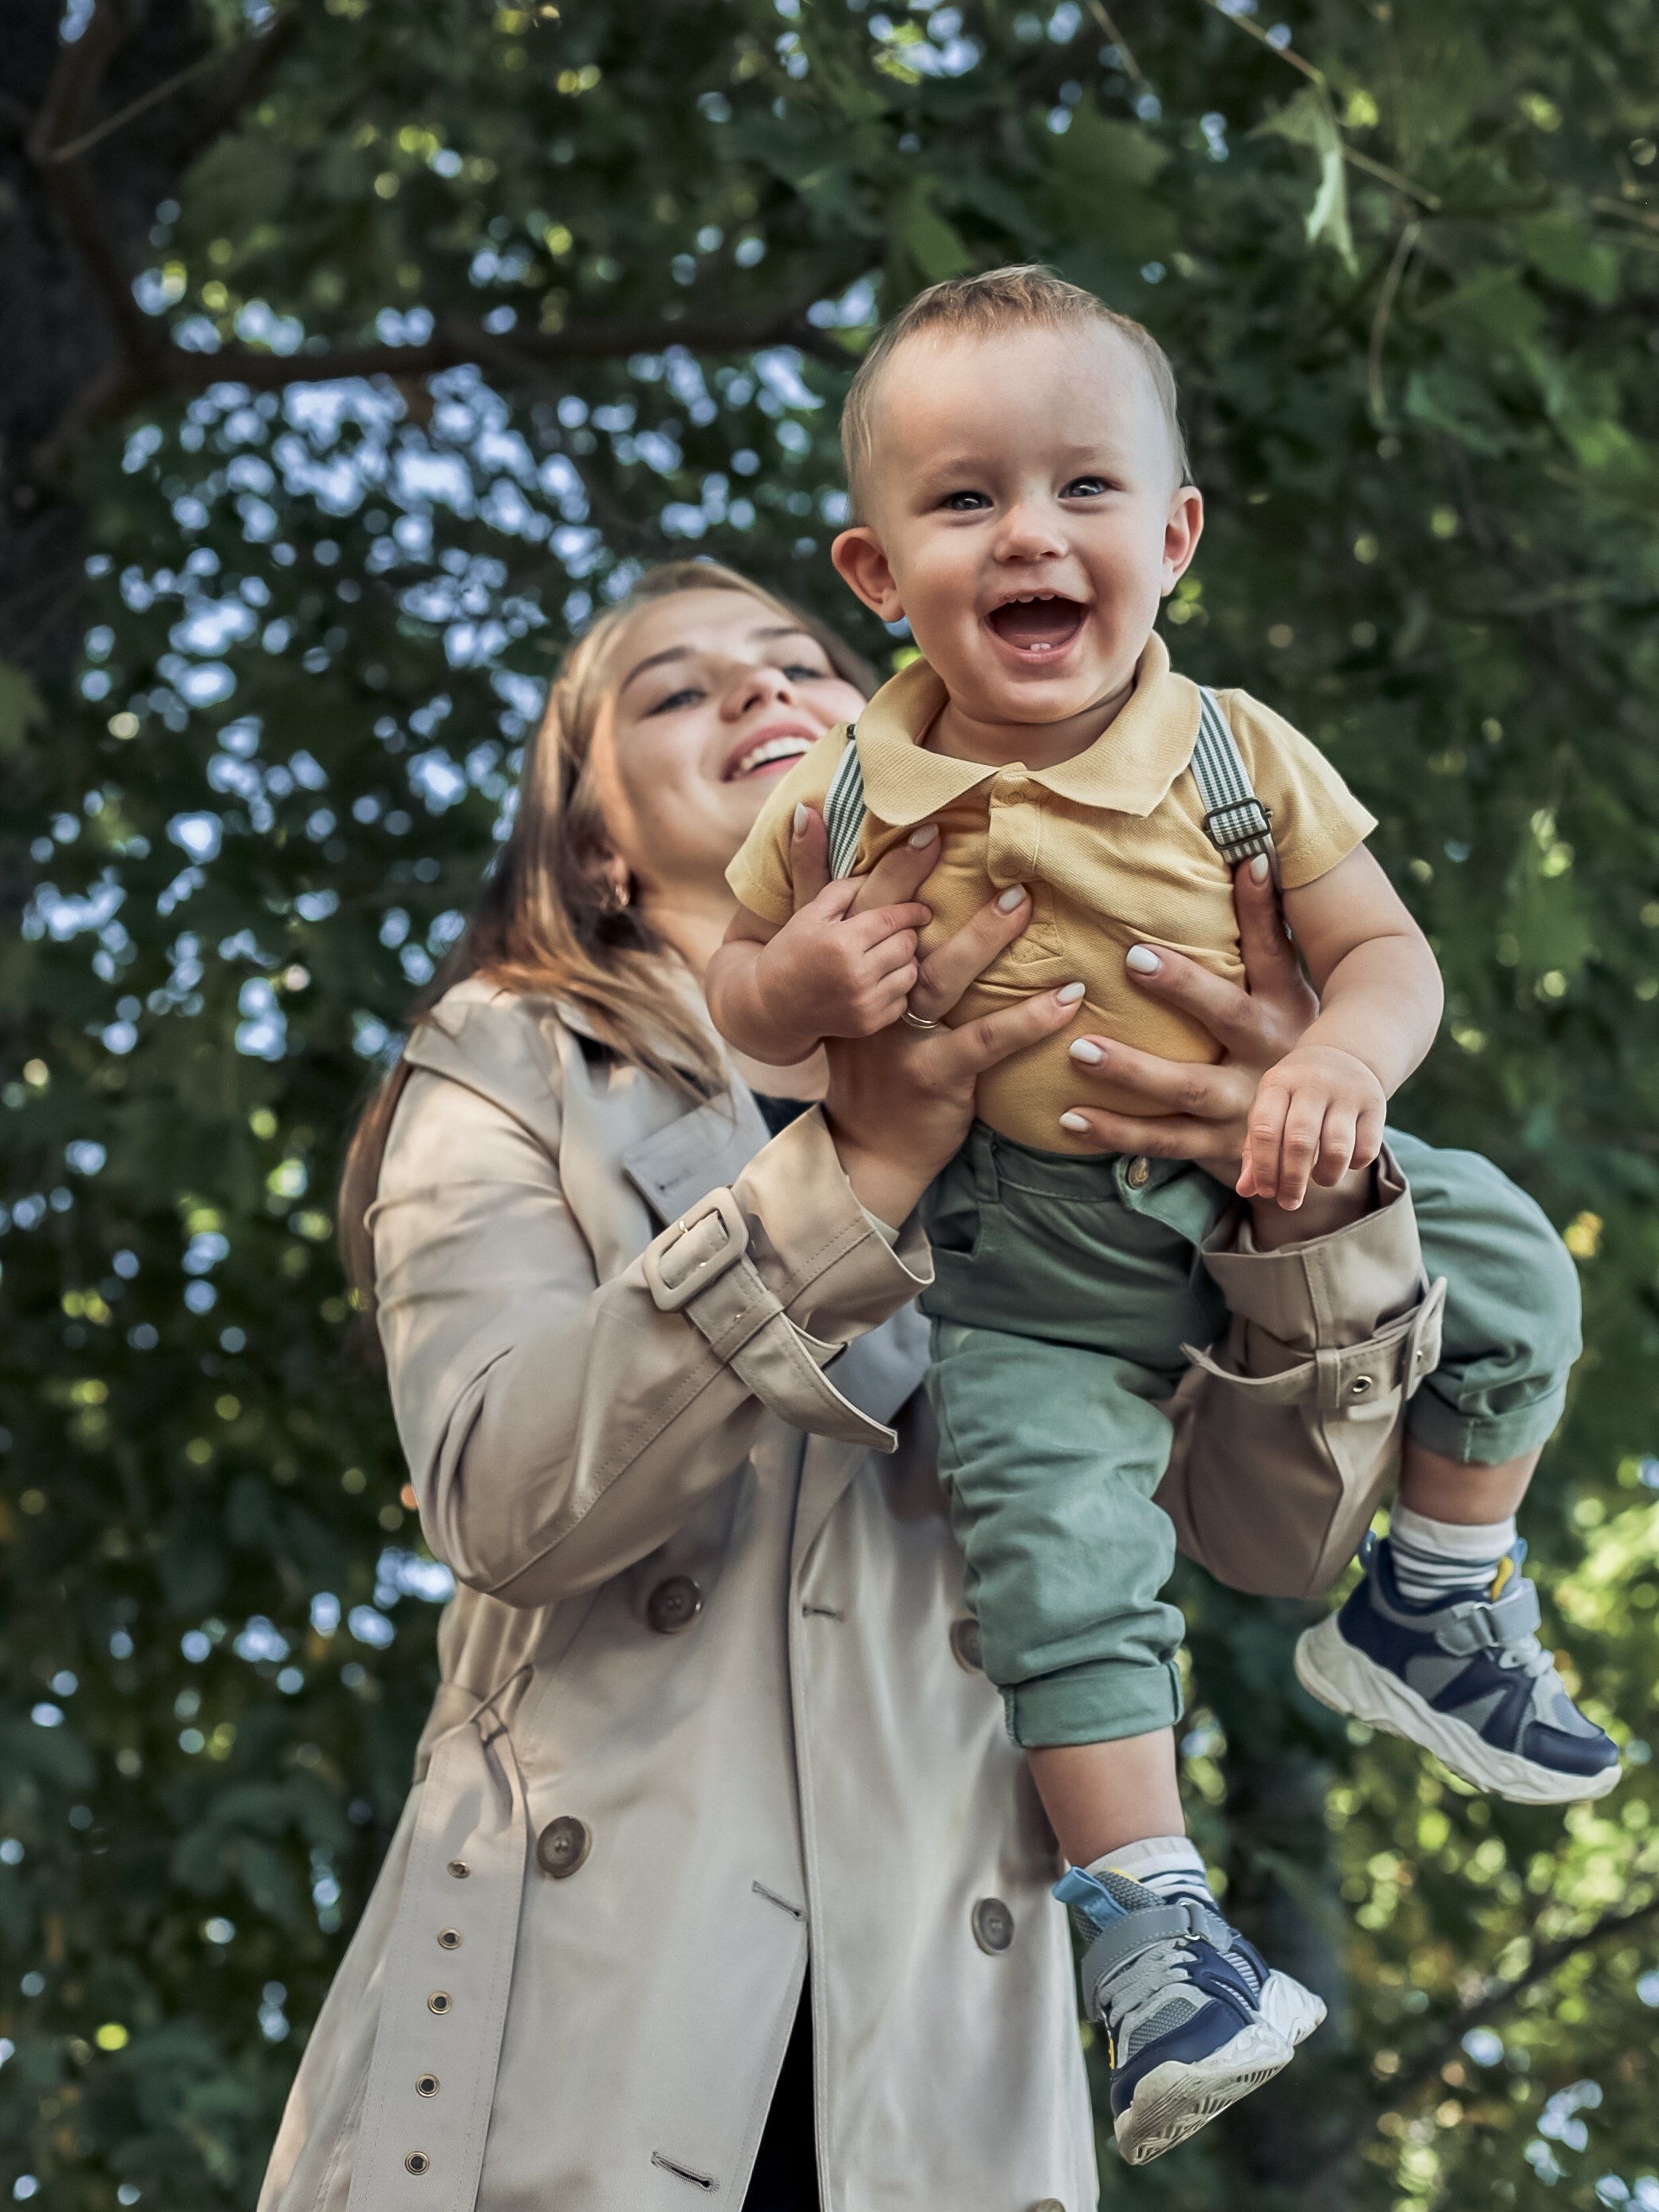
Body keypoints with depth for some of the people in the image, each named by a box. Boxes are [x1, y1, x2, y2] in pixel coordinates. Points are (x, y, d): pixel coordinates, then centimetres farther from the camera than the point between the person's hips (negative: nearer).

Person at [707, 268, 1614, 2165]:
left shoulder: (1235, 758, -10)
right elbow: (738, 988, 3)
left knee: (1510, 1279, -3)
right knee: (1063, 1543, -18)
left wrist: (1343, 1058, -30)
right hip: (1021, 1288, -2)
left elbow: (1387, 954, -7)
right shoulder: (842, 803, -10)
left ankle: (1434, 1612, 20)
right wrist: (796, 988, -22)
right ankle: (1144, 1908, -6)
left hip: (1250, 1204, 2)